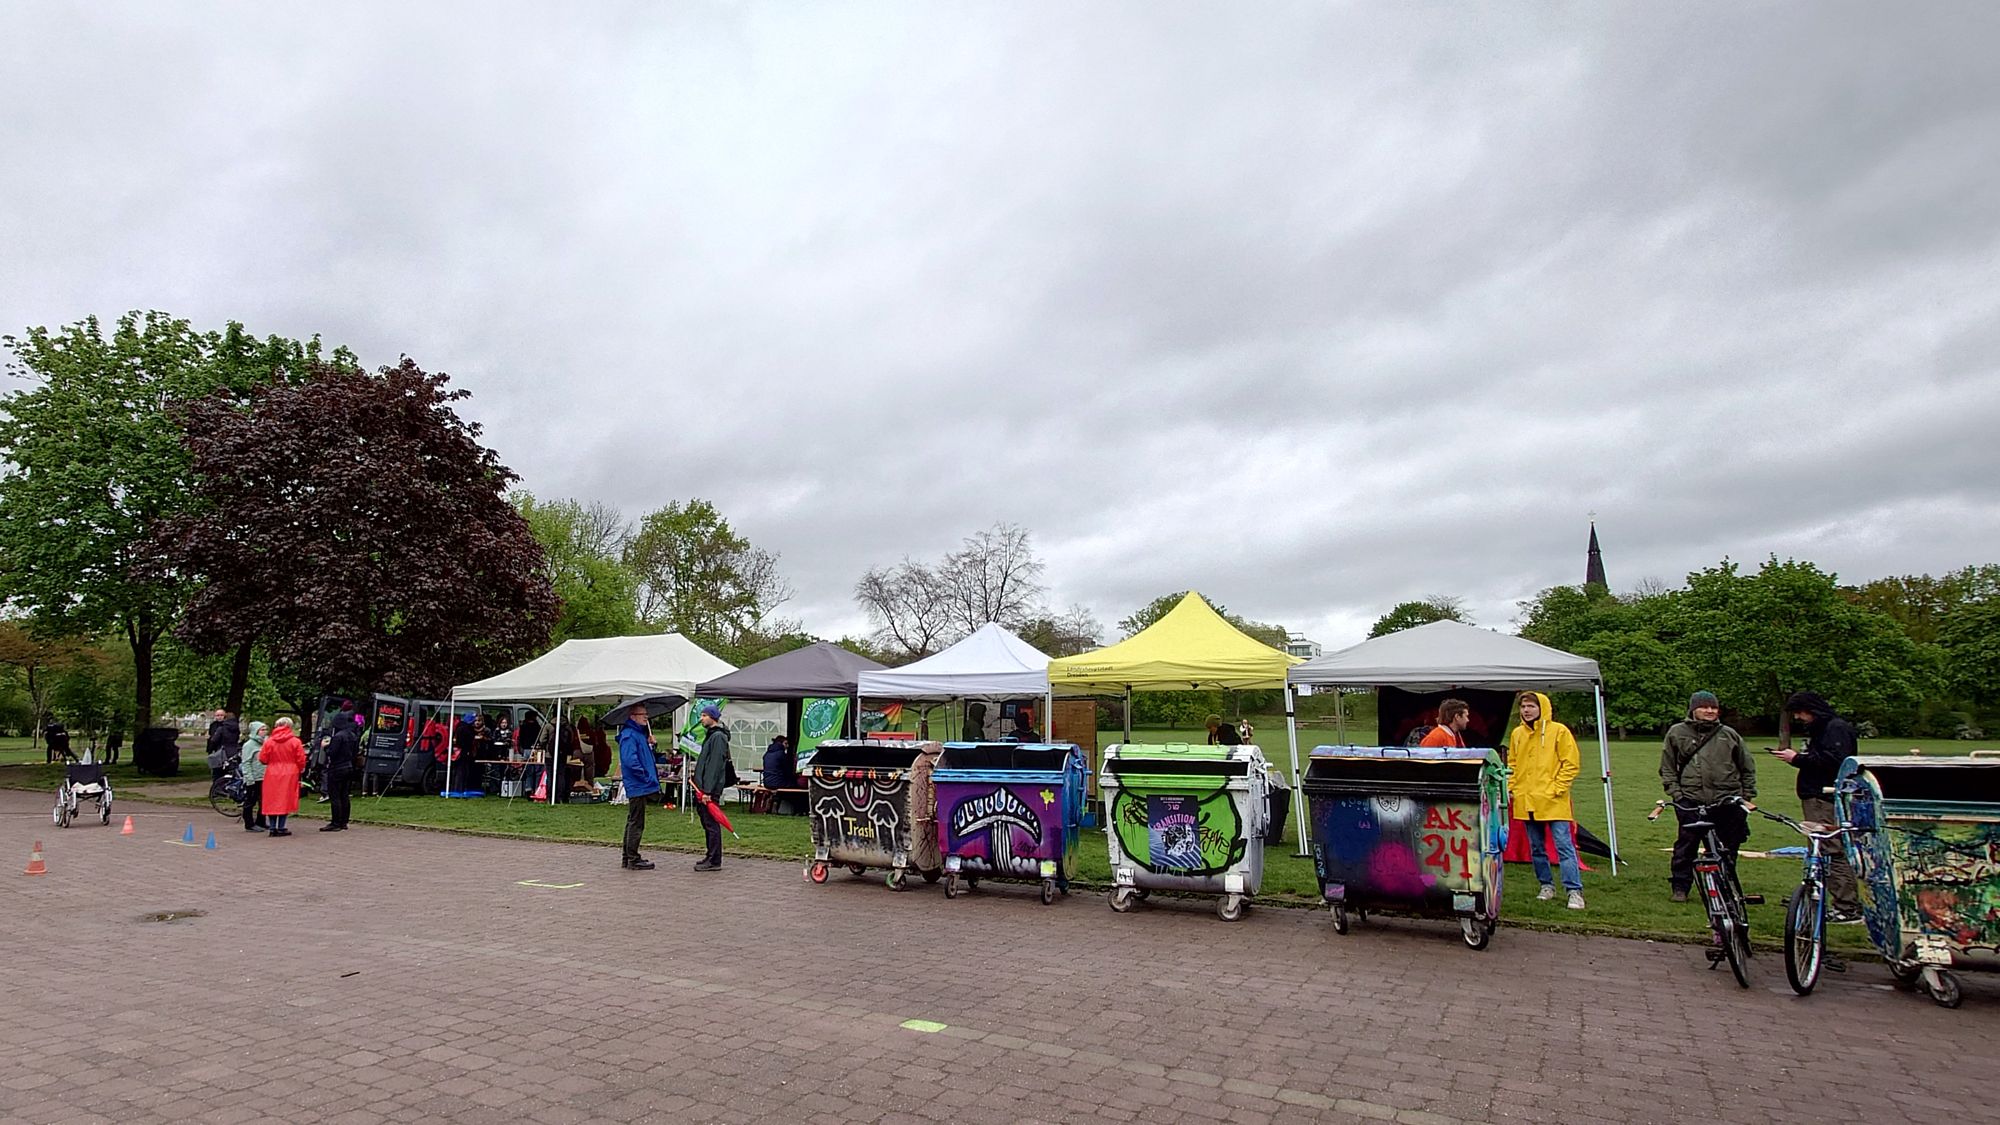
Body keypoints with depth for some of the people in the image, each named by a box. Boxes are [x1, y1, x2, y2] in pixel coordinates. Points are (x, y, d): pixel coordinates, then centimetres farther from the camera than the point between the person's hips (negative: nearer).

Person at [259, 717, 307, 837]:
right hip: (289, 775, -2)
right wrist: (300, 770, 16)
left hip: (272, 775, 2)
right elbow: (301, 760, -4)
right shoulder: (295, 741, -6)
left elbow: (262, 759, 2)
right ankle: (281, 828, 3)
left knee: (272, 801, 9)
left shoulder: (269, 741, -2)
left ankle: (273, 828, 9)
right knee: (285, 800, 3)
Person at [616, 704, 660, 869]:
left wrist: (650, 743, 8)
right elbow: (630, 760, -25)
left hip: (640, 787, 10)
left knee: (633, 822, 16)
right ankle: (633, 859, 2)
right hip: (637, 786, -10)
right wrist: (646, 776, -20)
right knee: (636, 823, -4)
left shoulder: (640, 733, 16)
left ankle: (628, 858, 25)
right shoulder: (629, 736, -15)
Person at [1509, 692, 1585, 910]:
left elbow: (1572, 763, -5)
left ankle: (1575, 891, -5)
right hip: (1526, 802, 5)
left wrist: (1557, 789, -11)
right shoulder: (1517, 734, 10)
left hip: (1554, 802, -5)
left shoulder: (1559, 731, -4)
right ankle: (1546, 885, 24)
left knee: (1564, 846, -8)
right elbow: (1512, 764, 19)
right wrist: (1511, 787, 6)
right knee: (1536, 848, 12)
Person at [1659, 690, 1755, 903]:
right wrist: (1675, 793, -2)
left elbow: (1747, 768, 17)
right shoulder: (1677, 732, 6)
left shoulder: (1729, 734, 11)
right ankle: (1680, 887, 7)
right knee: (1686, 846, -2)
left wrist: (1749, 796, 11)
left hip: (1728, 801, 2)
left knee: (1728, 849, 9)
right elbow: (1667, 768, 9)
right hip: (1691, 801, -2)